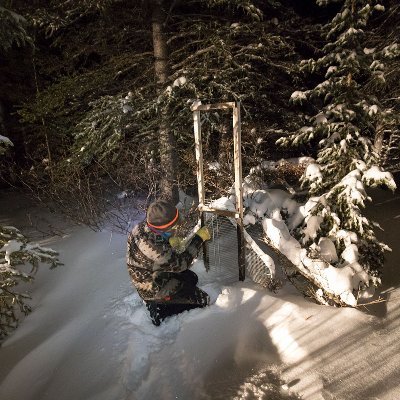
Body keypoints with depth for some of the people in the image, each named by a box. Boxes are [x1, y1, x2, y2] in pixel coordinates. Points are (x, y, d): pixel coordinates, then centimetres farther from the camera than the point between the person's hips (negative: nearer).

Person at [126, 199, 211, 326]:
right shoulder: (150, 247, -41)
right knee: (203, 300, -2)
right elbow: (180, 264, -27)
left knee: (192, 278, 24)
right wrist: (199, 239, -23)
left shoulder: (143, 226, -16)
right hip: (153, 289, -8)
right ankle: (159, 310, 4)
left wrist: (170, 243, -18)